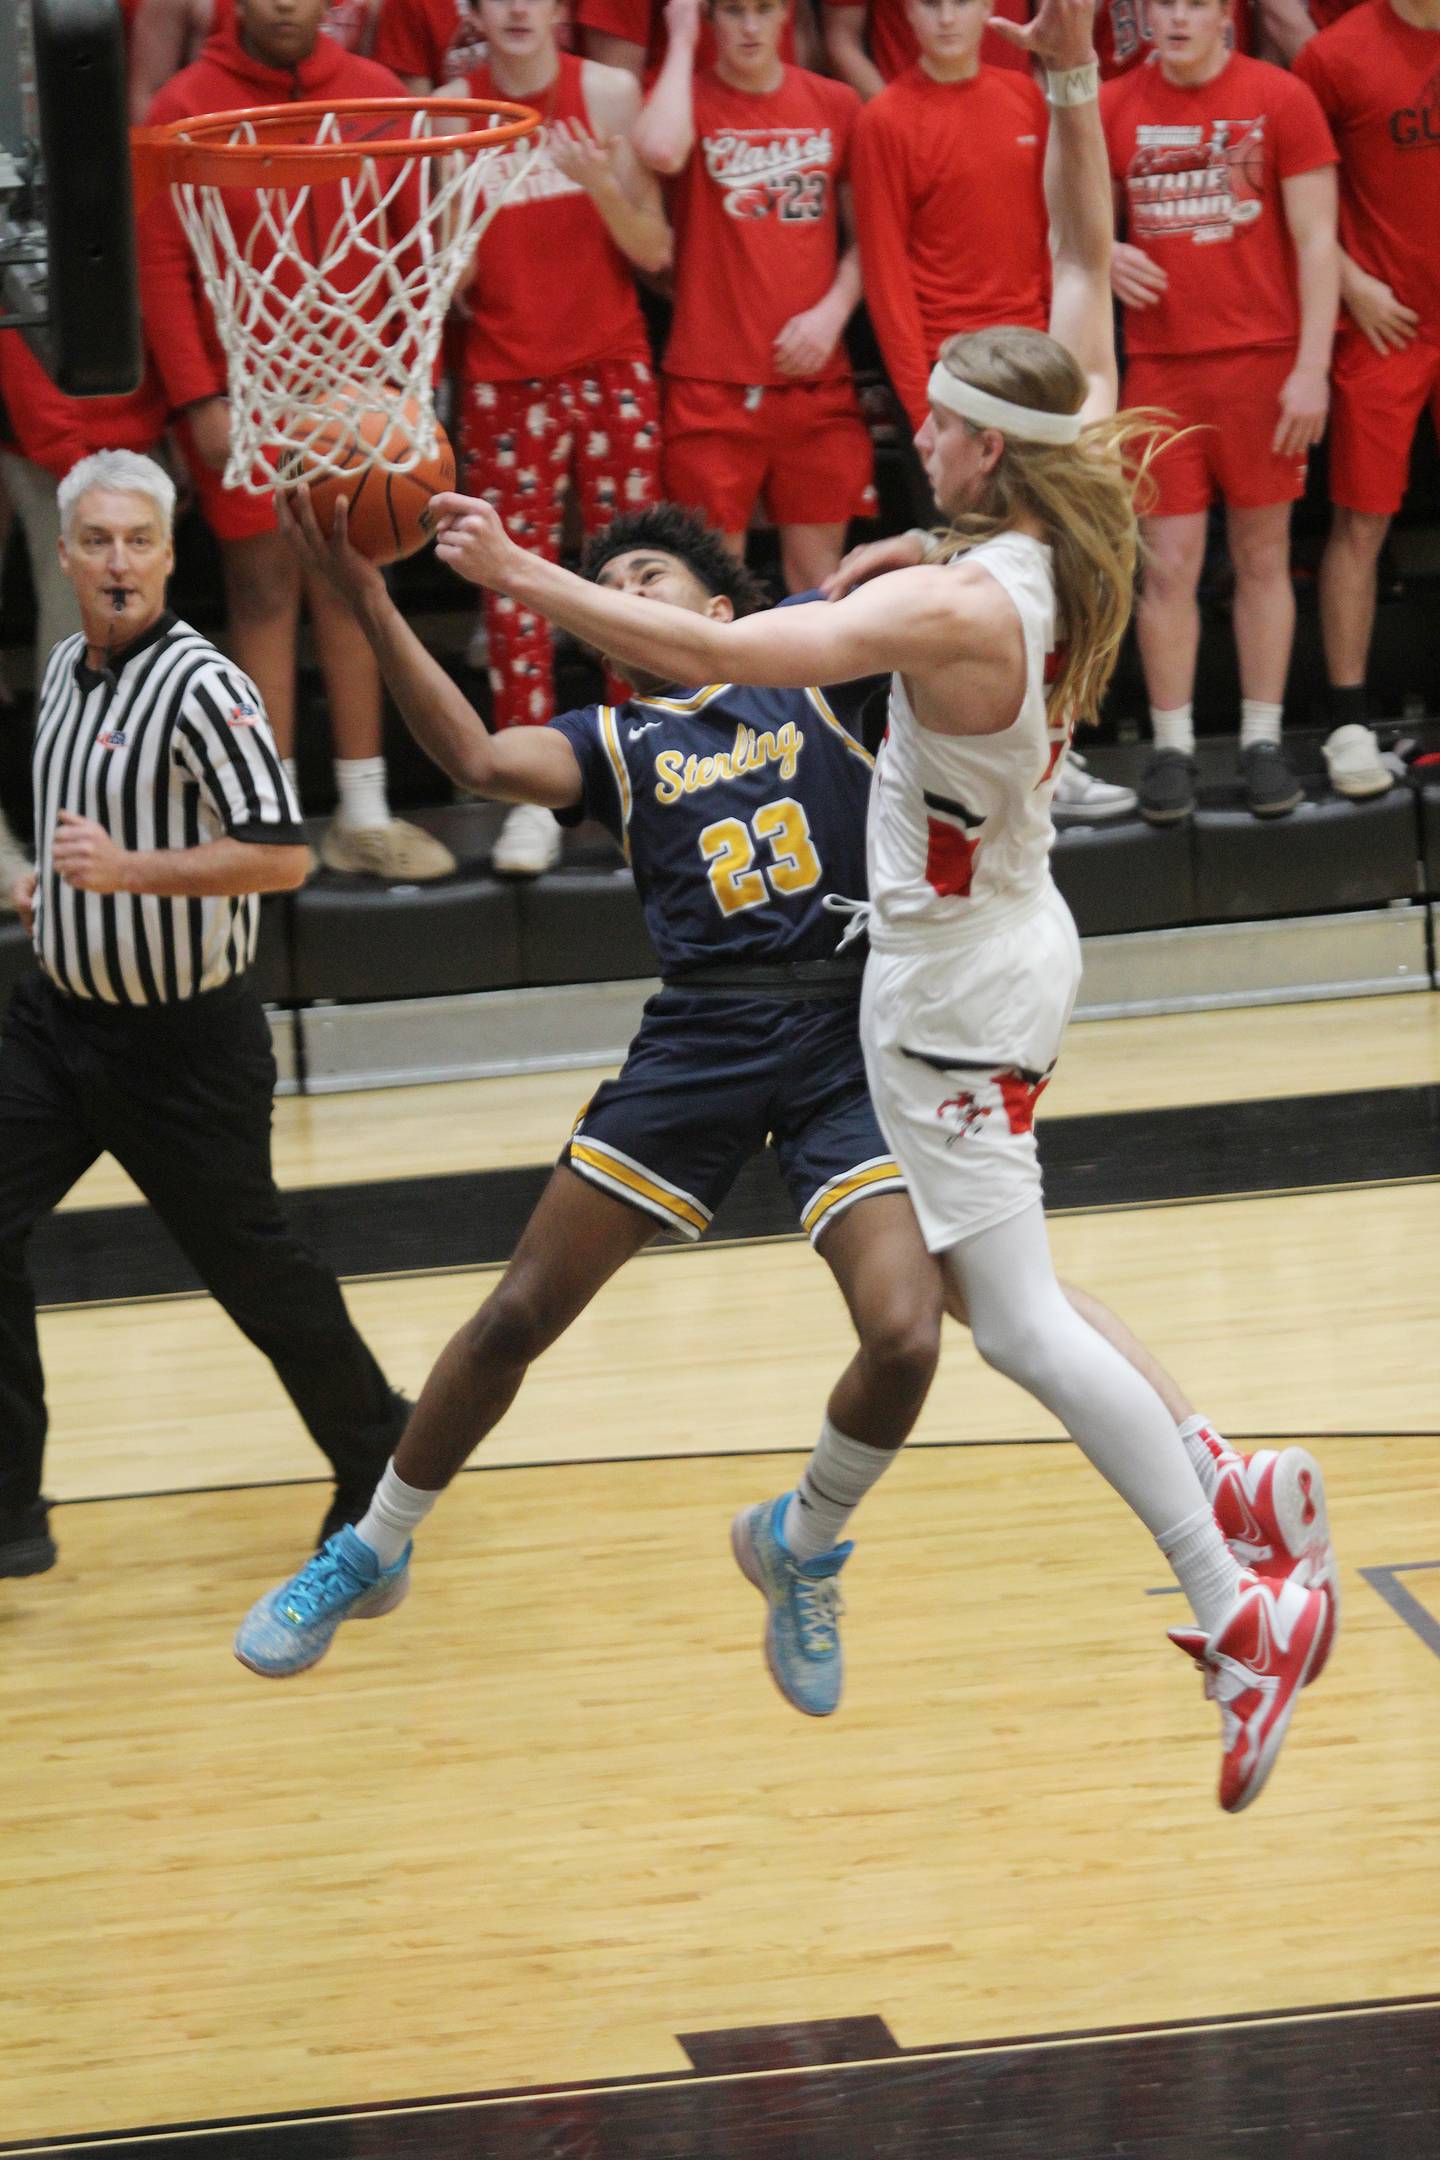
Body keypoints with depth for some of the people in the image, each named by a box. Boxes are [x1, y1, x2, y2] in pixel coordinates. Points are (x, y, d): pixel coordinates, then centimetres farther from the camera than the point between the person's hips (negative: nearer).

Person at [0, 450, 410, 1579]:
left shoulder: (202, 688, -20)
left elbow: (282, 855, -27)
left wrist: (130, 869, -31)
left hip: (186, 1041, -7)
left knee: (250, 1261, 6)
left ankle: (378, 1455, 30)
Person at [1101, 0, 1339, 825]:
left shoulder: (1280, 99, -3)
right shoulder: (1111, 108, 4)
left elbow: (1316, 240, -4)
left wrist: (1312, 367, -9)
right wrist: (1104, 253, -7)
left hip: (1263, 363, -1)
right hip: (1160, 365, 1)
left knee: (1263, 555, 6)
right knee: (1170, 564, 0)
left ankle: (1263, 741, 14)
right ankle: (1173, 747, 8)